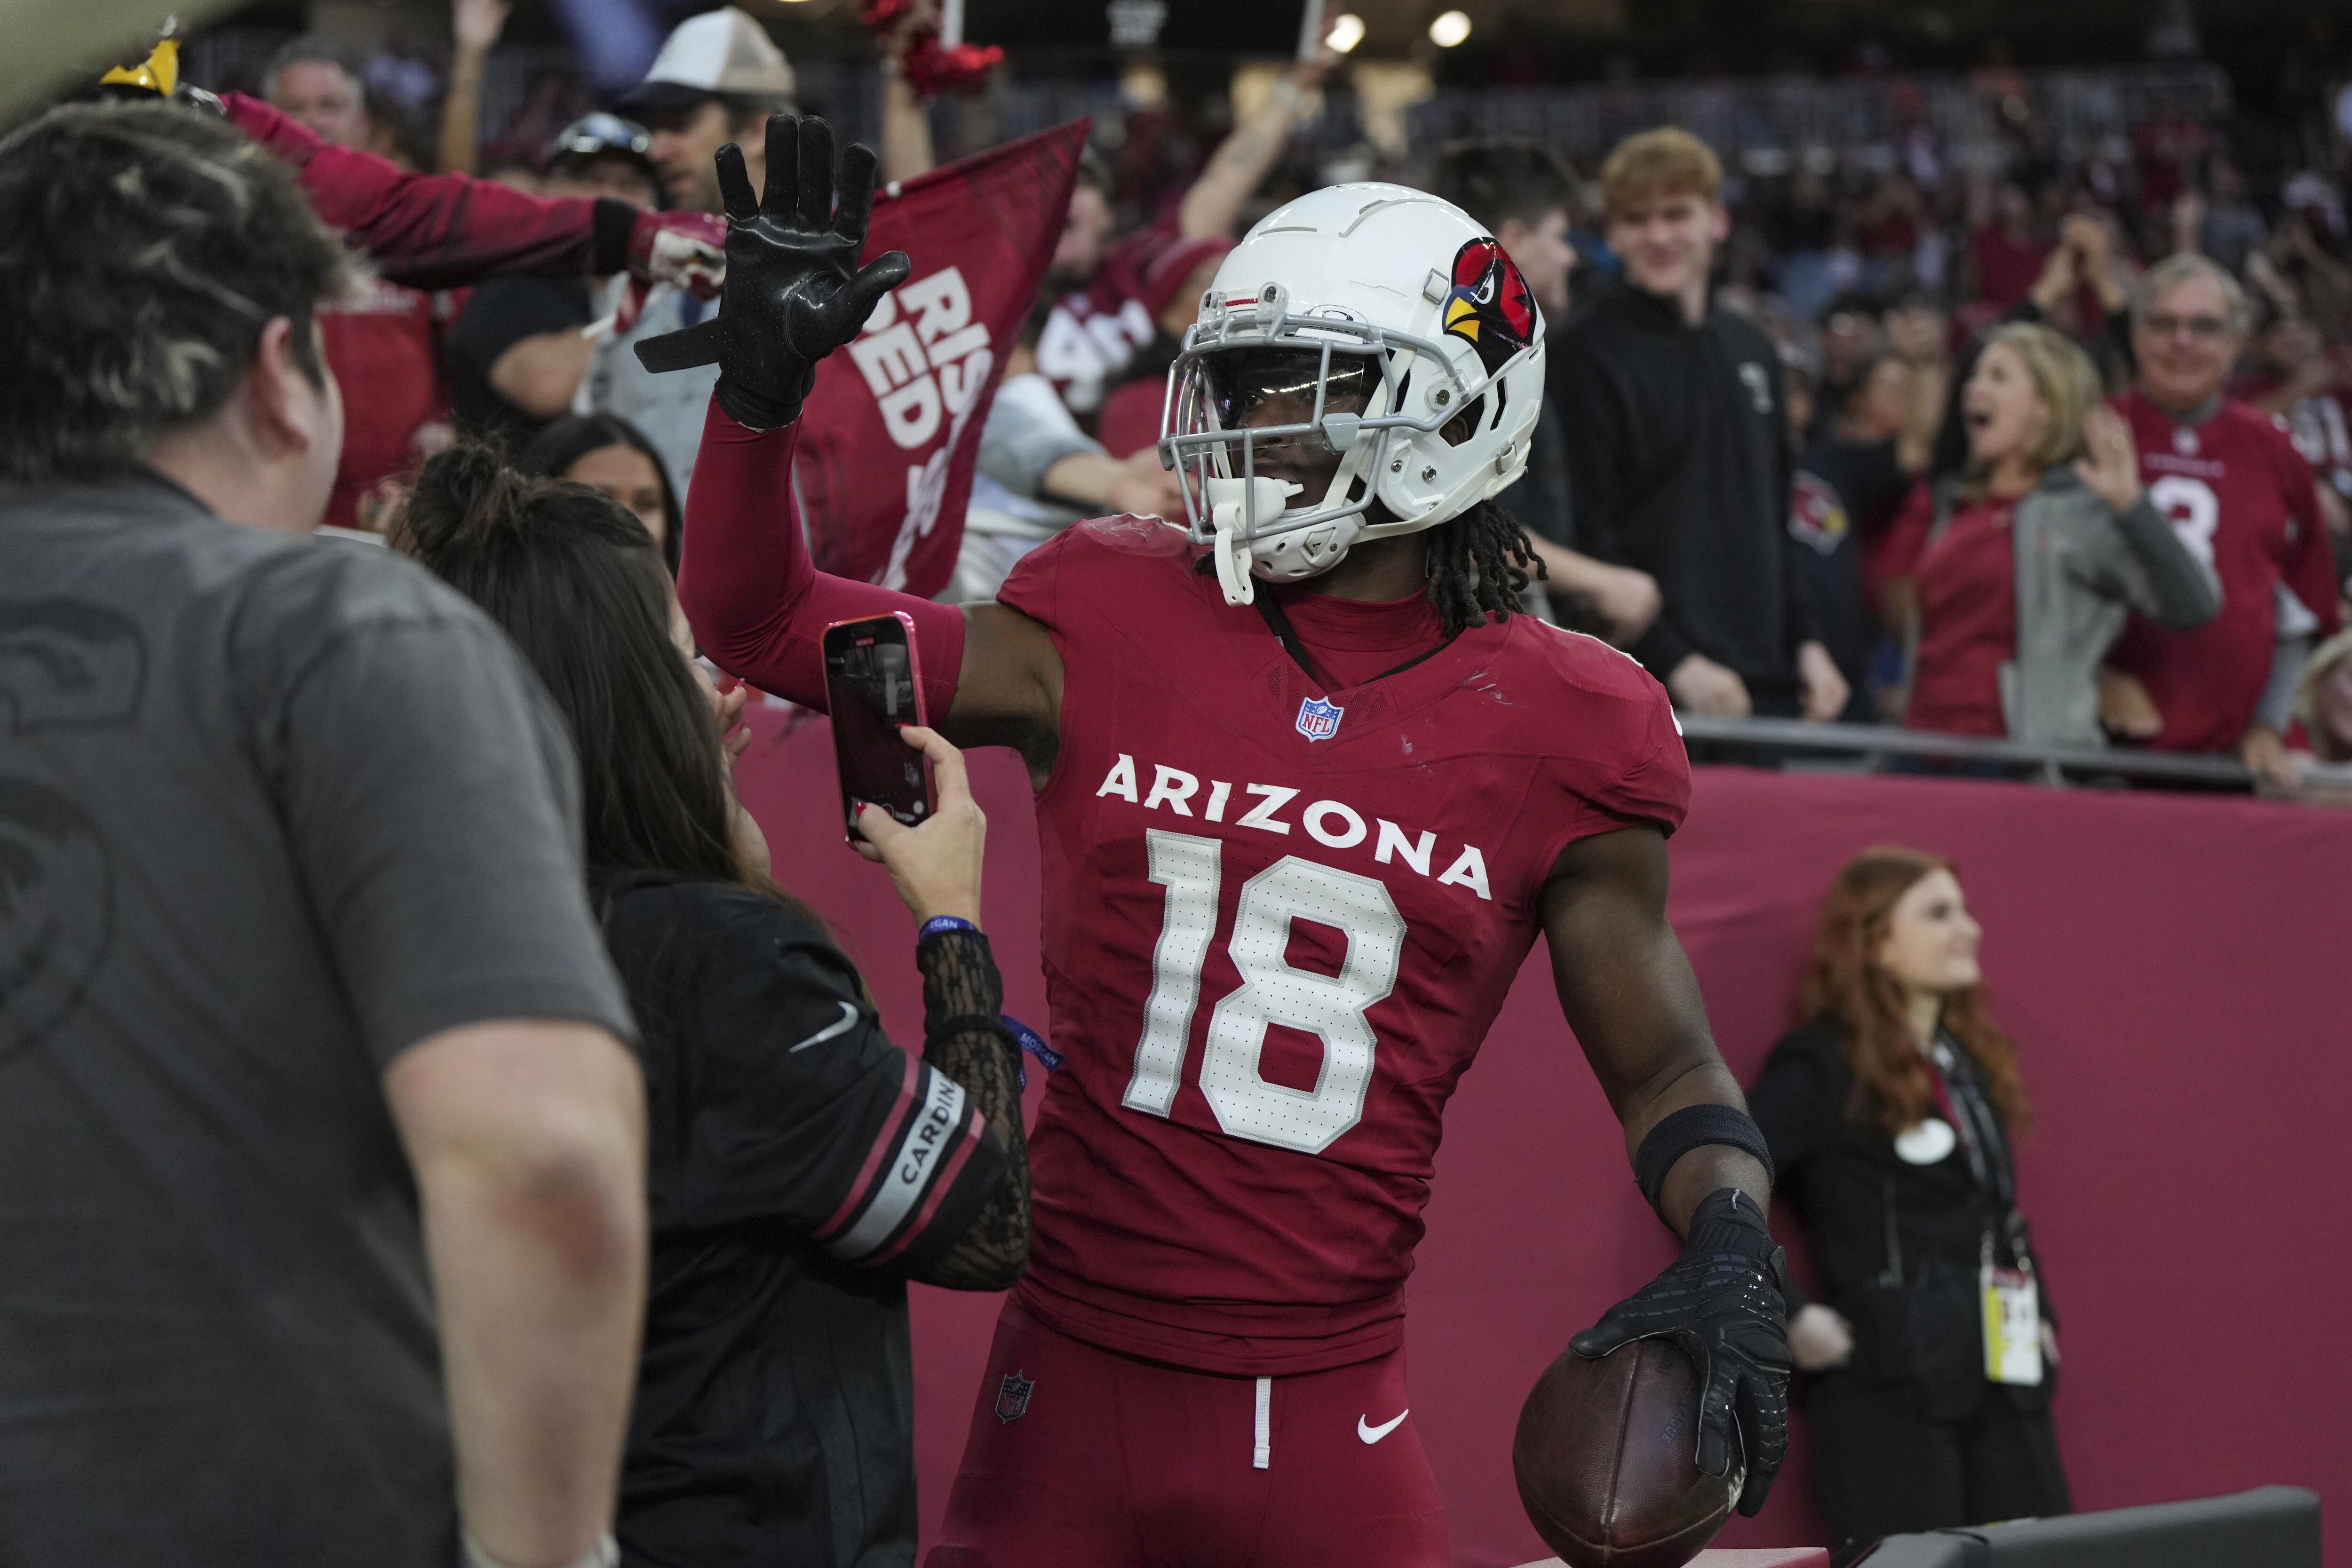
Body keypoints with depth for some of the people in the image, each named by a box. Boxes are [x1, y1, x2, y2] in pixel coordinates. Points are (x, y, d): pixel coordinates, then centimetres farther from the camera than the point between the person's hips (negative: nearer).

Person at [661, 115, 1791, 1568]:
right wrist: (764, 381, -4)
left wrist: (1731, 1250, -12)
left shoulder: (1554, 730, -1)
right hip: (1071, 1387, 1)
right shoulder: (1116, 623, 3)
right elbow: (760, 623, 10)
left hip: (1328, 1422, -1)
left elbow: (1666, 1074, 7)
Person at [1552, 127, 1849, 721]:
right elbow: (1586, 534, -13)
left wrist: (1806, 640, 12)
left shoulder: (1754, 351, 17)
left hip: (1766, 686, 7)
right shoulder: (1590, 355, -6)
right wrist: (1675, 662, -19)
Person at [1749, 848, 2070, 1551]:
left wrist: (2038, 1315, 16)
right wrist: (1786, 1320, -16)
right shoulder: (1827, 1068, -8)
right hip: (1893, 1387, -7)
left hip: (2005, 1382, 7)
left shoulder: (1969, 1060, 15)